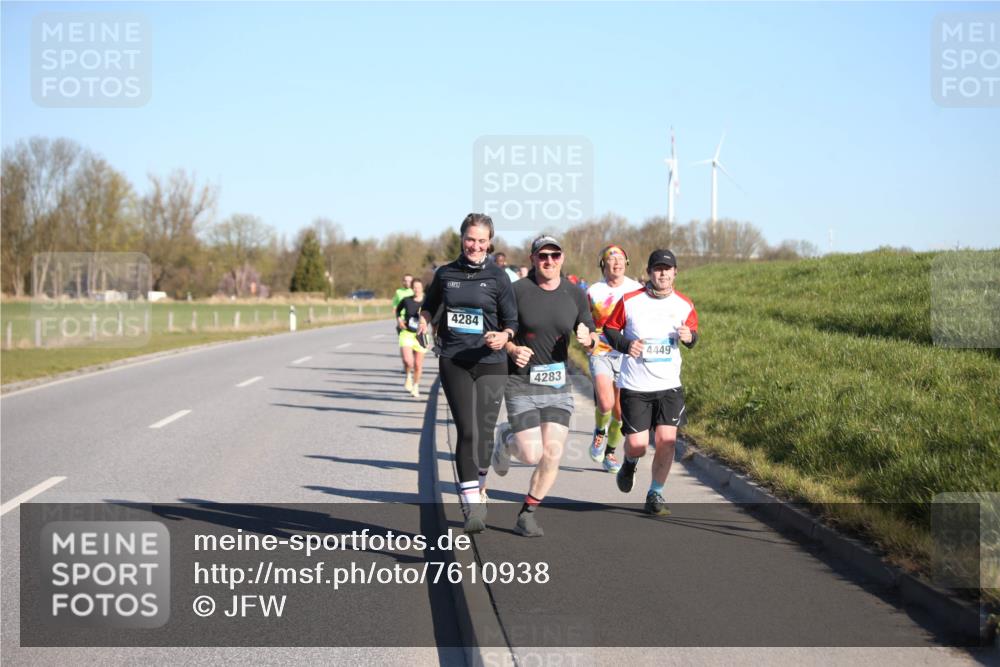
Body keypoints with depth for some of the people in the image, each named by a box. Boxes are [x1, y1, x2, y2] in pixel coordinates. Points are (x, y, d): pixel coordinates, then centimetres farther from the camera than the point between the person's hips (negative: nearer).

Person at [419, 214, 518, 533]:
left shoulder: (498, 277, 1)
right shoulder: (445, 274, 7)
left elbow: (512, 321, 2)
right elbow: (430, 304, 24)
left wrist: (504, 336, -18)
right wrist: (424, 320, 4)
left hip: (490, 364, 0)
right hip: (454, 362, 1)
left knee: (484, 434, 1)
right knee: (467, 432, -11)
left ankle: (475, 492, 30)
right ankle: (473, 507, -10)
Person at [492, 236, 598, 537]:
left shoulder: (575, 294, 4)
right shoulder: (516, 291, -7)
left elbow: (592, 337, 11)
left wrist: (587, 338, -12)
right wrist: (513, 349, -19)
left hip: (558, 385, 3)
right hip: (522, 383, -3)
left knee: (553, 453, -6)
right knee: (532, 454, -10)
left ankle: (527, 513, 11)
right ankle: (506, 437, 26)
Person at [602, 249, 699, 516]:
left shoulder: (684, 305, 1)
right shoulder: (630, 301, -6)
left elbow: (693, 333, 14)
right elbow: (609, 328, 5)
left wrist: (689, 337, -10)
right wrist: (625, 345, -14)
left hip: (669, 385, 2)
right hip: (635, 386, -2)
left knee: (666, 441, -8)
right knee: (637, 445, -6)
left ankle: (655, 494, 12)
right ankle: (630, 463, 33)